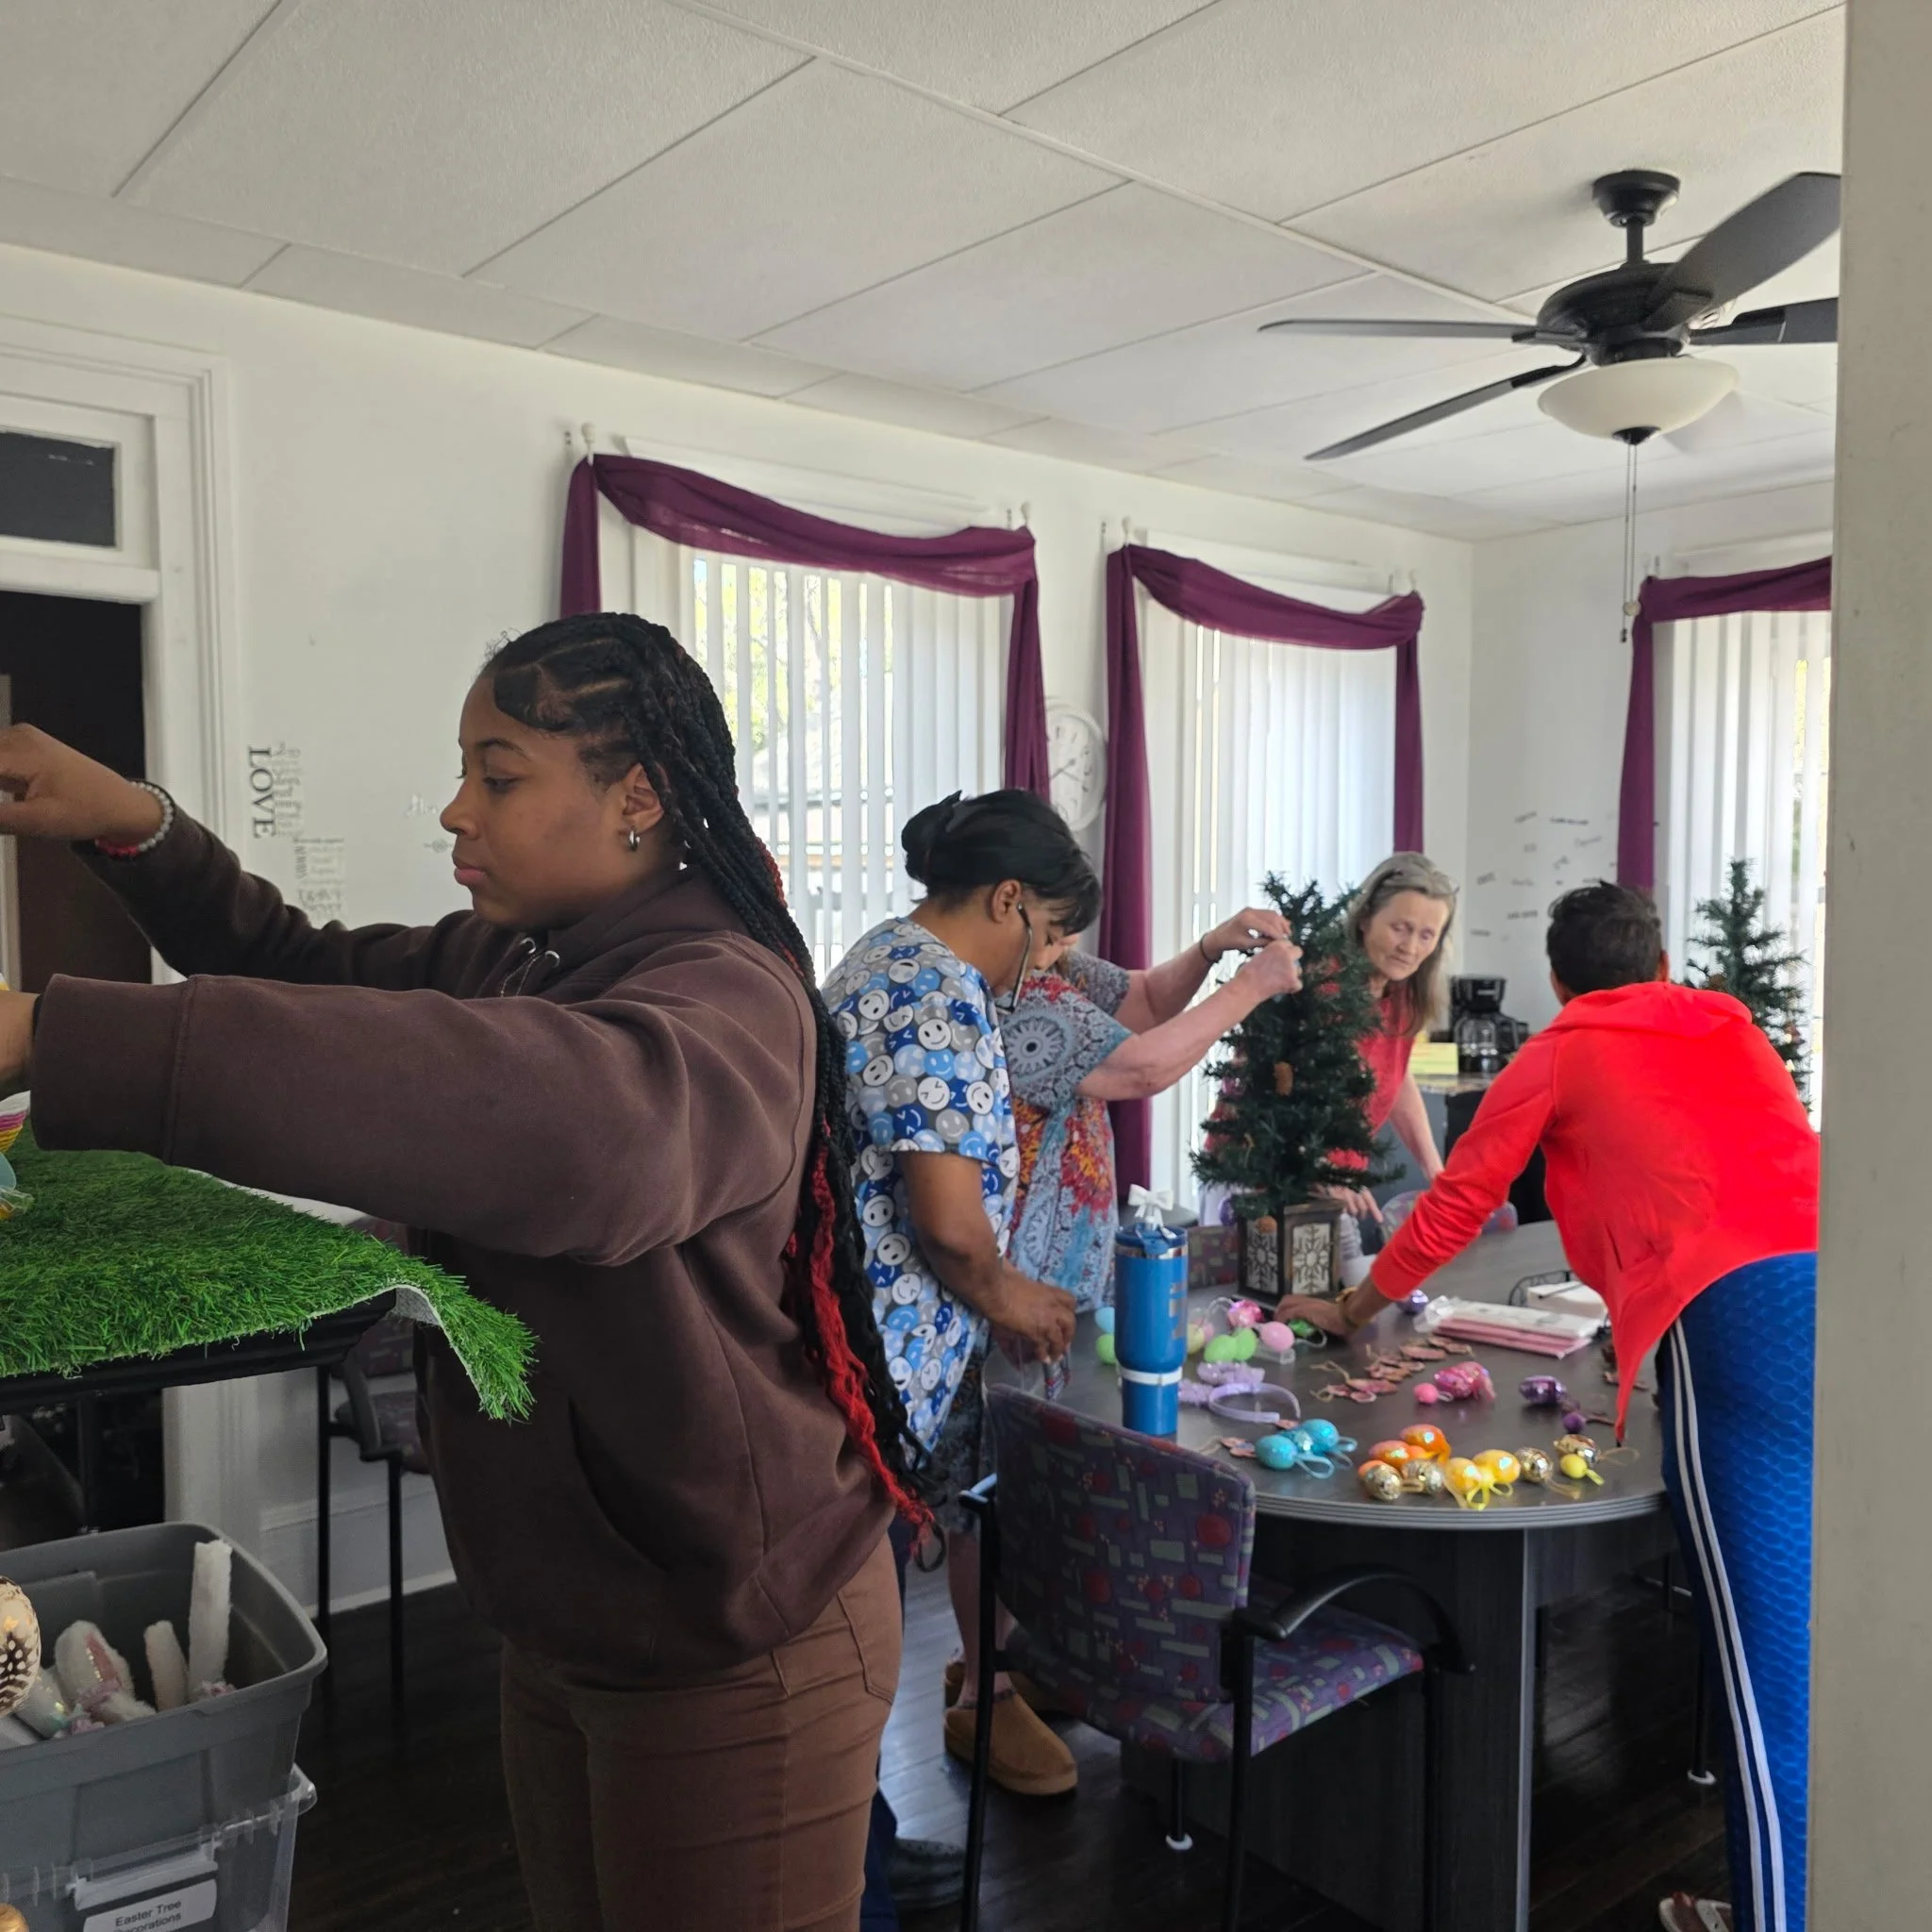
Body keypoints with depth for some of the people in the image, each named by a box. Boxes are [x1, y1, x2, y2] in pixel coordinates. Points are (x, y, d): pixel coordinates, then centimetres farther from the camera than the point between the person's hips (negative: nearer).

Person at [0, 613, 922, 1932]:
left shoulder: (723, 999, -26)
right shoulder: (514, 959, 3)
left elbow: (564, 1115, -46)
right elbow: (302, 971, 10)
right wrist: (133, 827, -10)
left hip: (736, 1652, -8)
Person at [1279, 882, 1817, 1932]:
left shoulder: (1560, 1053, 15)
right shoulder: (1735, 1030, 29)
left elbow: (1452, 1208, 19)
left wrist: (1349, 1310, 33)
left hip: (1735, 1318, -5)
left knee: (1772, 1664, -2)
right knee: (1790, 1644, 13)